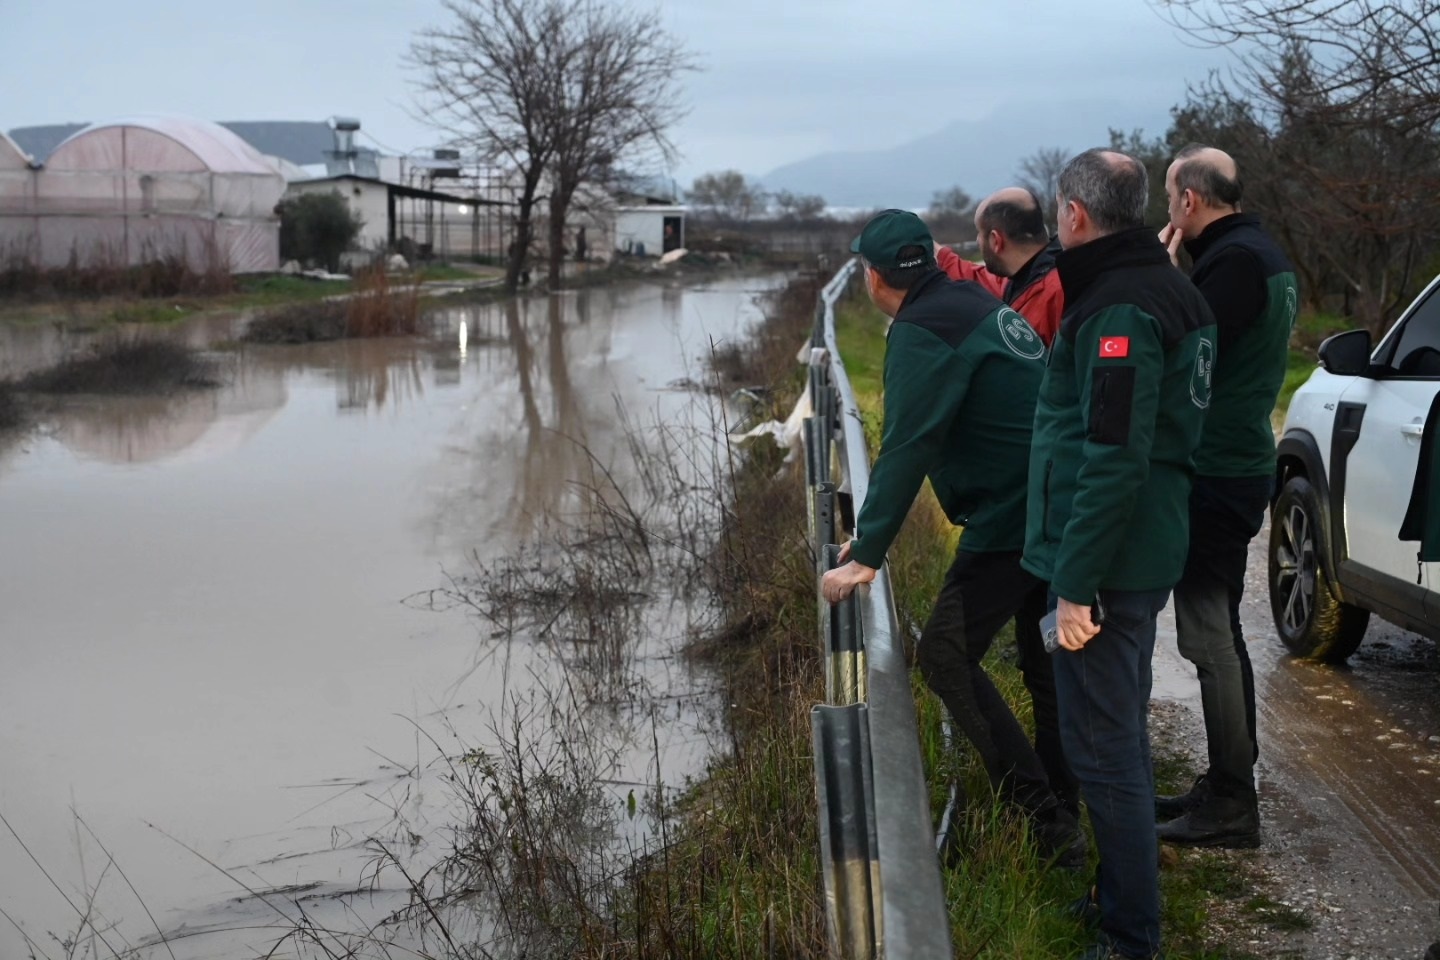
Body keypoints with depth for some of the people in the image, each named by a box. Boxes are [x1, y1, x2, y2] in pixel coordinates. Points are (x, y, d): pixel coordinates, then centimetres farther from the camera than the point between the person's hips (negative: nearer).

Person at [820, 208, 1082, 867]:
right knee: (1045, 663, 17)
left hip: (1012, 517, -10)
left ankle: (1043, 818, -9)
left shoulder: (922, 332, -14)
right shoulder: (976, 304, 16)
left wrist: (867, 555, -18)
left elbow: (905, 449, -20)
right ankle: (1060, 819, 27)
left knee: (946, 655, -6)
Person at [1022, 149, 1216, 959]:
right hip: (1149, 555, 10)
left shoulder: (1121, 310, -20)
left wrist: (1077, 583, -21)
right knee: (1121, 739, 20)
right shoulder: (1168, 291, 12)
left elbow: (1113, 461, -25)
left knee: (1106, 749, -4)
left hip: (1112, 565, -10)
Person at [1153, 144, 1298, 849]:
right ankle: (1225, 786, 26)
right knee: (1219, 634, 17)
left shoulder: (1233, 260, -18)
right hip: (1238, 466, 11)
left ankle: (1231, 805, 1)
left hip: (1217, 475, -11)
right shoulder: (1261, 252, 15)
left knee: (1211, 638, -5)